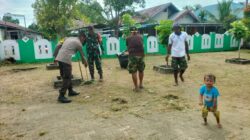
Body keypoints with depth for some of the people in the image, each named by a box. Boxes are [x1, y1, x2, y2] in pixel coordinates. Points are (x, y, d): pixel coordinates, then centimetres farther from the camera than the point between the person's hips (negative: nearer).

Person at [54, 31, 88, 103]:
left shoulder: (69, 38, 25)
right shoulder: (78, 43, 3)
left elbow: (59, 47, 23)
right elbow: (82, 55, 13)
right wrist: (85, 63, 28)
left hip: (59, 58, 9)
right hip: (65, 59, -9)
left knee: (67, 76, 18)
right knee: (67, 78, -6)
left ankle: (70, 91, 29)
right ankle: (61, 96, -8)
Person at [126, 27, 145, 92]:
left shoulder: (128, 38, 9)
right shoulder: (140, 37, 15)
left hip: (133, 55, -3)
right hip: (141, 54, 3)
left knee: (133, 72, 4)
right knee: (141, 70, 20)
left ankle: (136, 87, 8)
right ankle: (141, 84, 33)